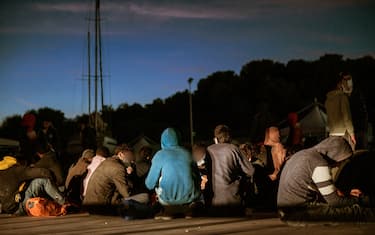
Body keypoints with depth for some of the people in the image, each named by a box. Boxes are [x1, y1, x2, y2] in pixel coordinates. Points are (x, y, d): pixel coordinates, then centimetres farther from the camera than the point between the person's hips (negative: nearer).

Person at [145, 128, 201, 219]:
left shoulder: (160, 155, -2)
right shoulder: (186, 153, 7)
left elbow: (150, 184, 0)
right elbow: (196, 177, 16)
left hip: (169, 198, -3)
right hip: (188, 197, 3)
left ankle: (169, 209, 13)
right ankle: (185, 208, 14)